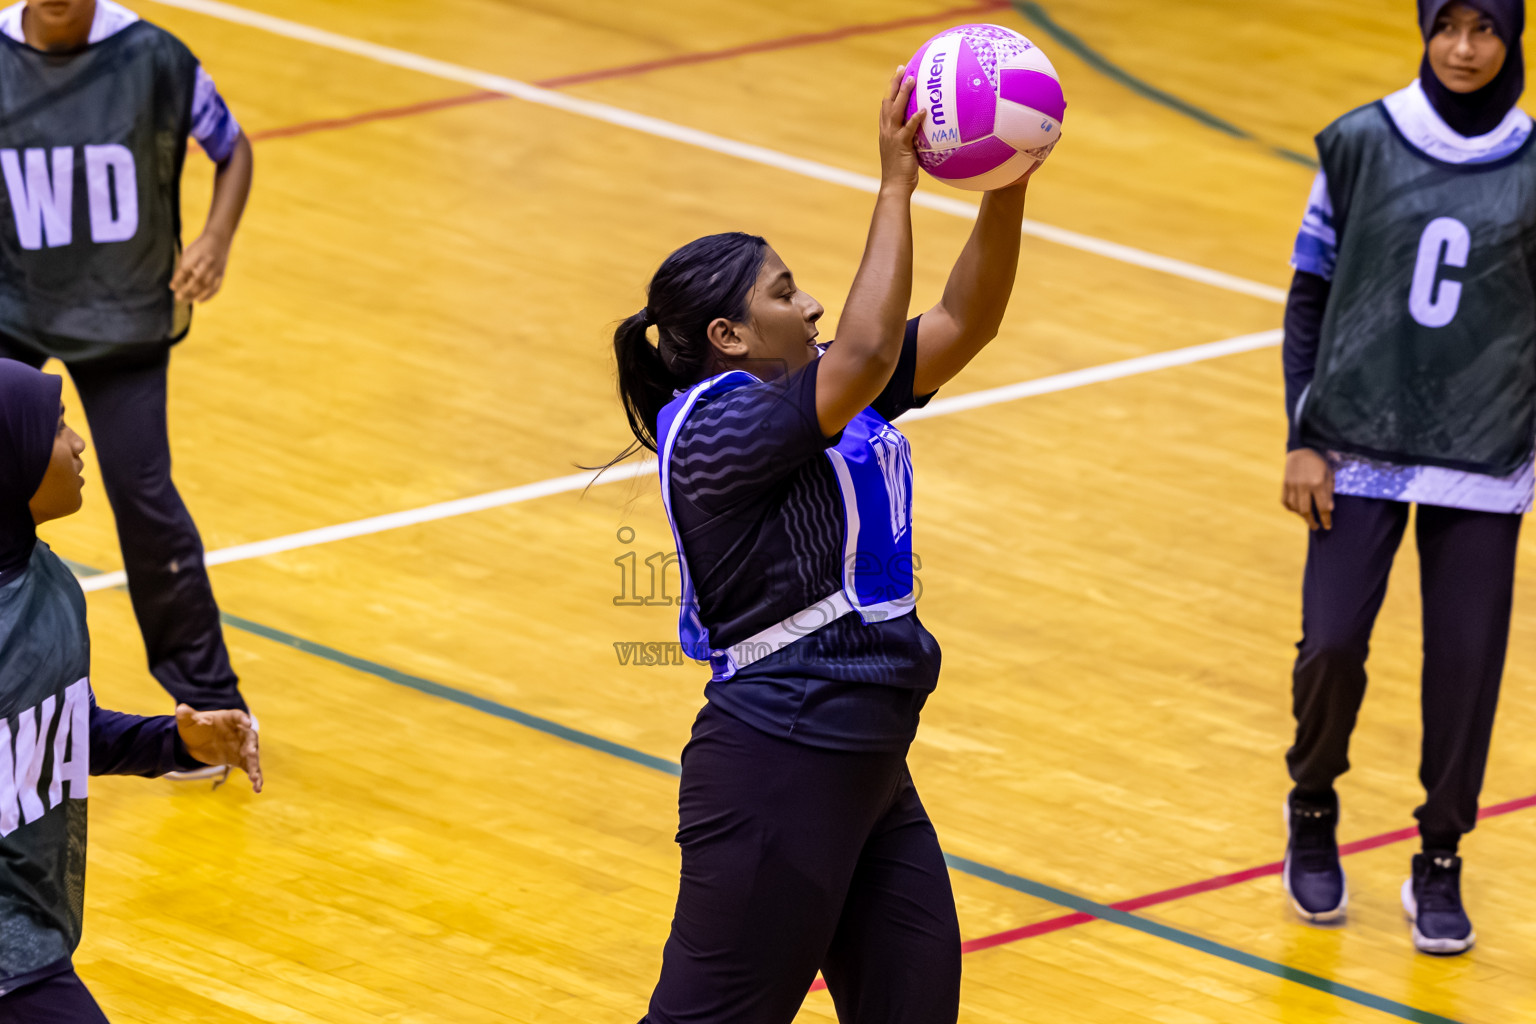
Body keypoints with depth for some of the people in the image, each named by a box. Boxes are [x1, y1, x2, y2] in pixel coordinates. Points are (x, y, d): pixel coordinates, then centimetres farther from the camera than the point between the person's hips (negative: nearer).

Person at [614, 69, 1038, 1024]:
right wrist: (897, 184, -25)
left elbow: (963, 325, 7)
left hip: (867, 766, 9)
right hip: (776, 772, -9)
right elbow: (867, 352, -29)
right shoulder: (719, 426, -16)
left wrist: (1007, 184, -8)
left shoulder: (818, 396, 10)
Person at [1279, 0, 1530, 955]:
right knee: (1332, 643, -8)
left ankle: (1440, 865, 16)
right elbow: (1310, 297, 4)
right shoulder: (1361, 145, -1)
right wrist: (1304, 438, -2)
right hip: (1361, 447, 0)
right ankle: (1314, 809, 21)